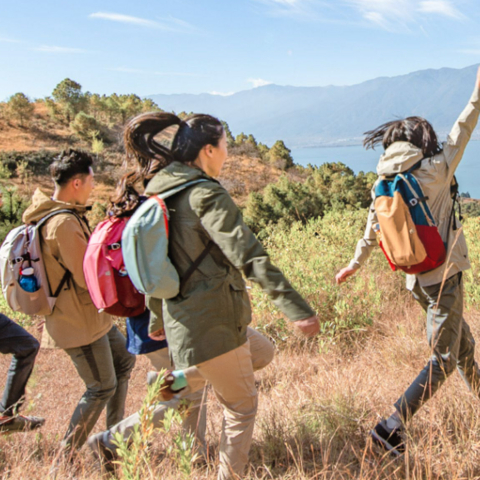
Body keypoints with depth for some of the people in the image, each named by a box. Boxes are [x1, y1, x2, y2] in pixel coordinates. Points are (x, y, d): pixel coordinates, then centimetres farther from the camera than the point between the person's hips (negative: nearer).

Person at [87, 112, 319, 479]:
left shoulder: (160, 192, 10)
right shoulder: (205, 194, -16)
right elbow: (249, 256, -25)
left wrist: (158, 318, 26)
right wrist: (296, 308, -26)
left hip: (182, 319, 8)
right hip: (211, 324, -8)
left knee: (263, 353, 26)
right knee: (243, 406, 11)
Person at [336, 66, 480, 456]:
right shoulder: (435, 171, -12)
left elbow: (372, 230, 11)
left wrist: (355, 264, 25)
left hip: (416, 280, 6)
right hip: (443, 276, -6)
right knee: (443, 359, 0)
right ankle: (393, 426, -6)